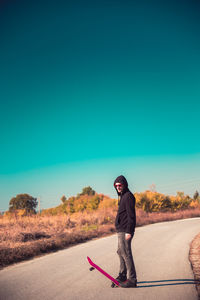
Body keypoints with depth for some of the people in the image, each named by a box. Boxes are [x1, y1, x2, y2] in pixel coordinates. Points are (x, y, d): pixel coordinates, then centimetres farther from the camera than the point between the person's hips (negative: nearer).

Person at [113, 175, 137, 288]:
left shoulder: (128, 196, -14)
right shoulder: (123, 196, 17)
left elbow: (131, 216, -20)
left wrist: (129, 232, -23)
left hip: (125, 231, -11)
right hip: (121, 230, 11)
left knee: (126, 254, -7)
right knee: (121, 252, 18)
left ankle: (132, 280, -2)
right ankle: (122, 275, 29)